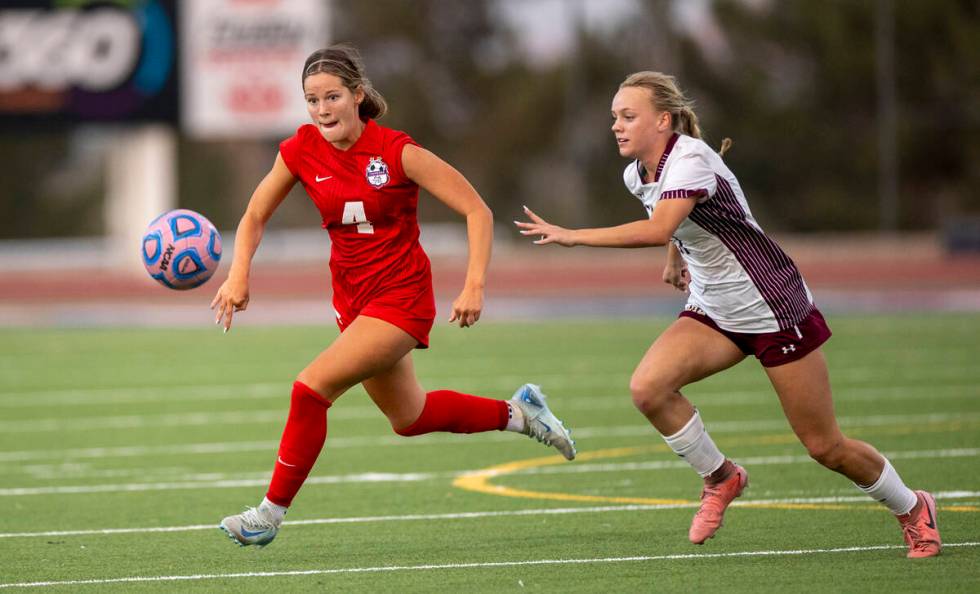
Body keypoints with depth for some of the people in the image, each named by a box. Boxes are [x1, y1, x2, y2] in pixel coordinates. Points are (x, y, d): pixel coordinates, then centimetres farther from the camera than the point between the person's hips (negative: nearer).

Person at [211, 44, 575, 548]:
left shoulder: (396, 152, -19)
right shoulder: (301, 150, -6)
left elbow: (477, 210, -15)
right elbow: (255, 216, 6)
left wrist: (474, 287, -25)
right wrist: (239, 275, -11)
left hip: (401, 297, -7)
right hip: (352, 297, 7)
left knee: (312, 387, -20)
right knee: (408, 417, 19)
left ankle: (272, 511, -8)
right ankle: (515, 413, 41)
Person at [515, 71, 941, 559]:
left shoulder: (689, 161, -24)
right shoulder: (637, 174, 2)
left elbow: (657, 230, -41)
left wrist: (573, 236, -41)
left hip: (773, 308, -7)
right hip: (712, 312, 7)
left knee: (824, 446, -1)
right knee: (648, 388, -19)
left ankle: (911, 509, 24)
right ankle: (720, 478, 3)